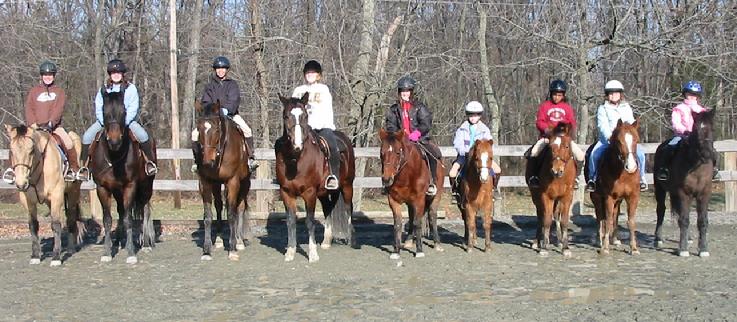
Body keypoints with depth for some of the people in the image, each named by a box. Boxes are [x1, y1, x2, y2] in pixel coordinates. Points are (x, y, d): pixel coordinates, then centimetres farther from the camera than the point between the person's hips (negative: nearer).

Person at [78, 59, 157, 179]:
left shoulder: (131, 88, 2)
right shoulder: (103, 89, 8)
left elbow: (132, 109, -6)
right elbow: (98, 109, 2)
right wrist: (105, 123, -14)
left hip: (127, 120, -2)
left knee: (142, 135, -29)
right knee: (87, 136, -18)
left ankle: (150, 162, -10)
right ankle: (85, 166, -6)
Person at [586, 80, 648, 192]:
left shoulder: (626, 108, 16)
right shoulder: (603, 109, 6)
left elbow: (631, 124, 6)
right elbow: (603, 126, -6)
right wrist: (610, 137, -23)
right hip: (606, 139, -2)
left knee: (639, 152, -23)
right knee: (594, 154, -28)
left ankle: (641, 178, -6)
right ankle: (592, 179, -9)